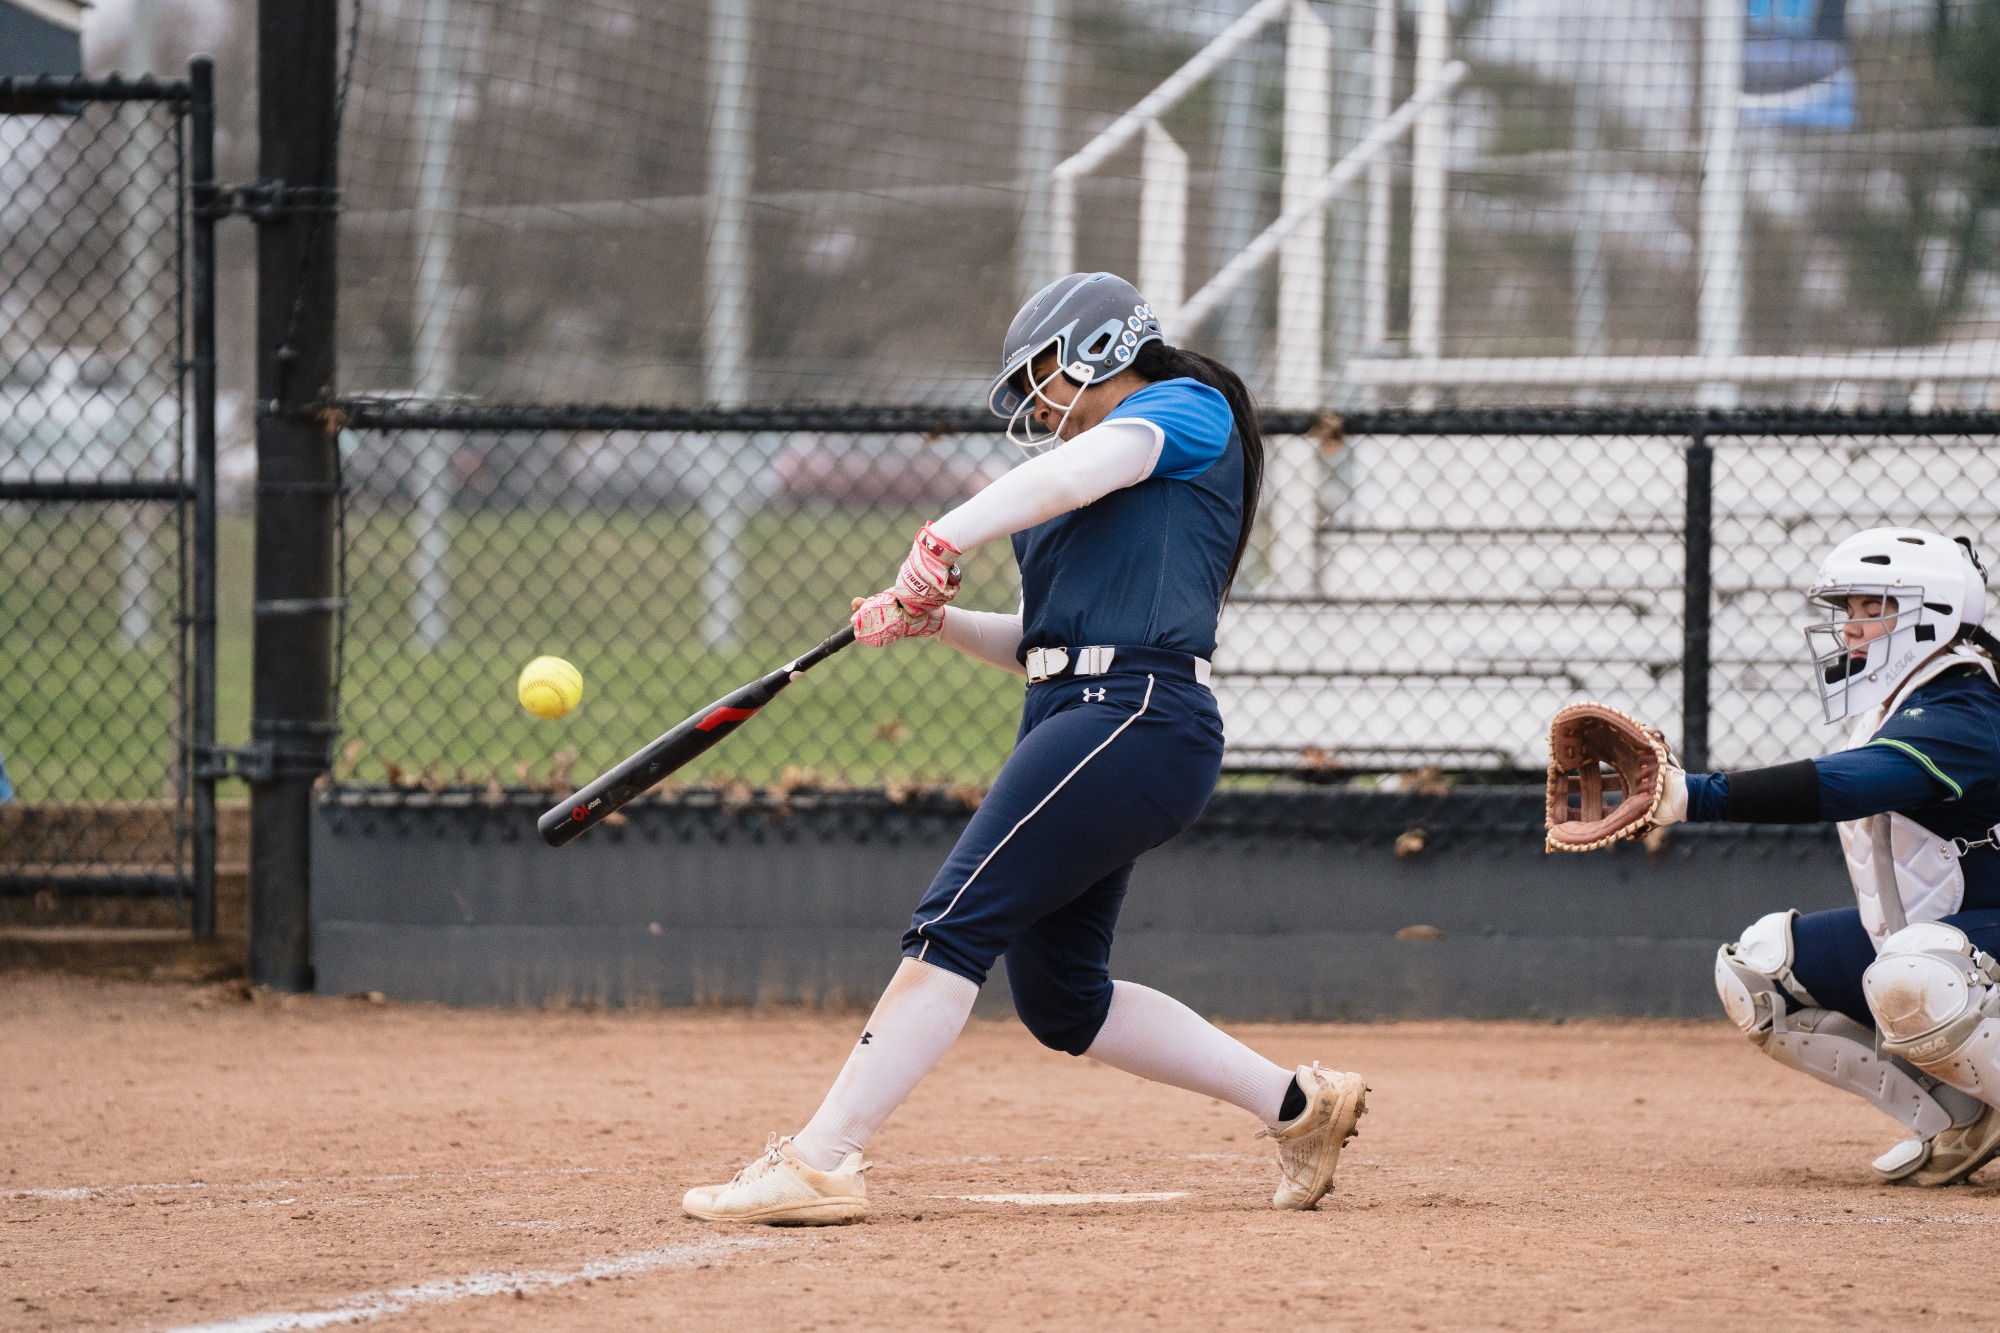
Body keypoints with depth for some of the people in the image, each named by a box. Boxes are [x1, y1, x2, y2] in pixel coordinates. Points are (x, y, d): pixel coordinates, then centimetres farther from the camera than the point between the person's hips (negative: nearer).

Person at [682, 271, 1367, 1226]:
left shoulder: (1191, 413, 1)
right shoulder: (1103, 489, 28)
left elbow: (1076, 470, -19)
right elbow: (1047, 643, 25)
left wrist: (940, 545, -30)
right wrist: (938, 619, 9)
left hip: (1135, 719, -10)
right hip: (1073, 719, 10)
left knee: (954, 926, -17)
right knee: (1058, 997, 11)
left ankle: (818, 1164, -22)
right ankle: (1298, 1106, 20)